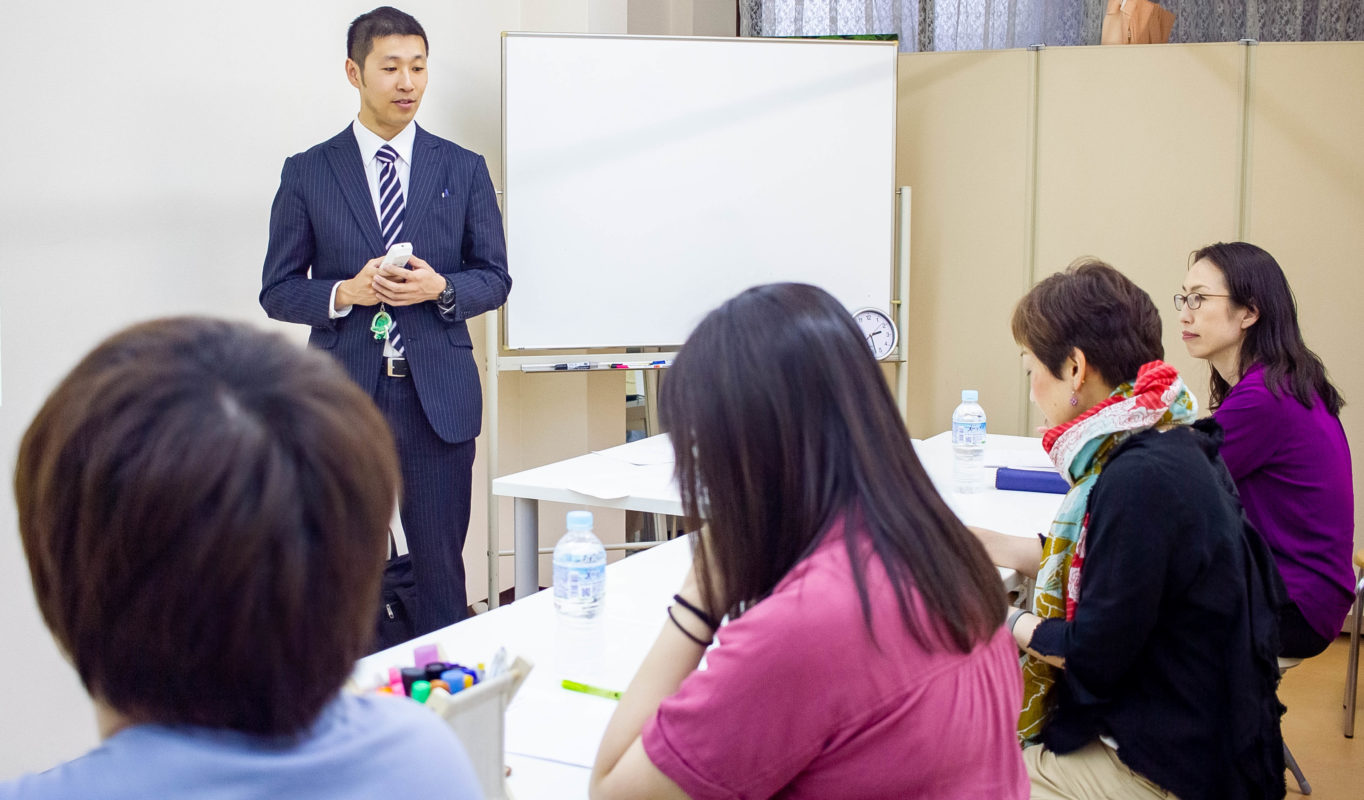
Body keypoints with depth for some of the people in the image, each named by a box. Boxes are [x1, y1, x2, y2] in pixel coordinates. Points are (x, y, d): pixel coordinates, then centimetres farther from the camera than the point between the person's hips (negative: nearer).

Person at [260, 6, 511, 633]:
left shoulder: (463, 169, 7)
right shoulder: (307, 173, 3)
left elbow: (495, 277, 9)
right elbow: (278, 291, 4)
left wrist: (439, 288, -12)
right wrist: (345, 293, -15)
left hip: (438, 395, 1)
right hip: (345, 393, 0)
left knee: (440, 564, 7)